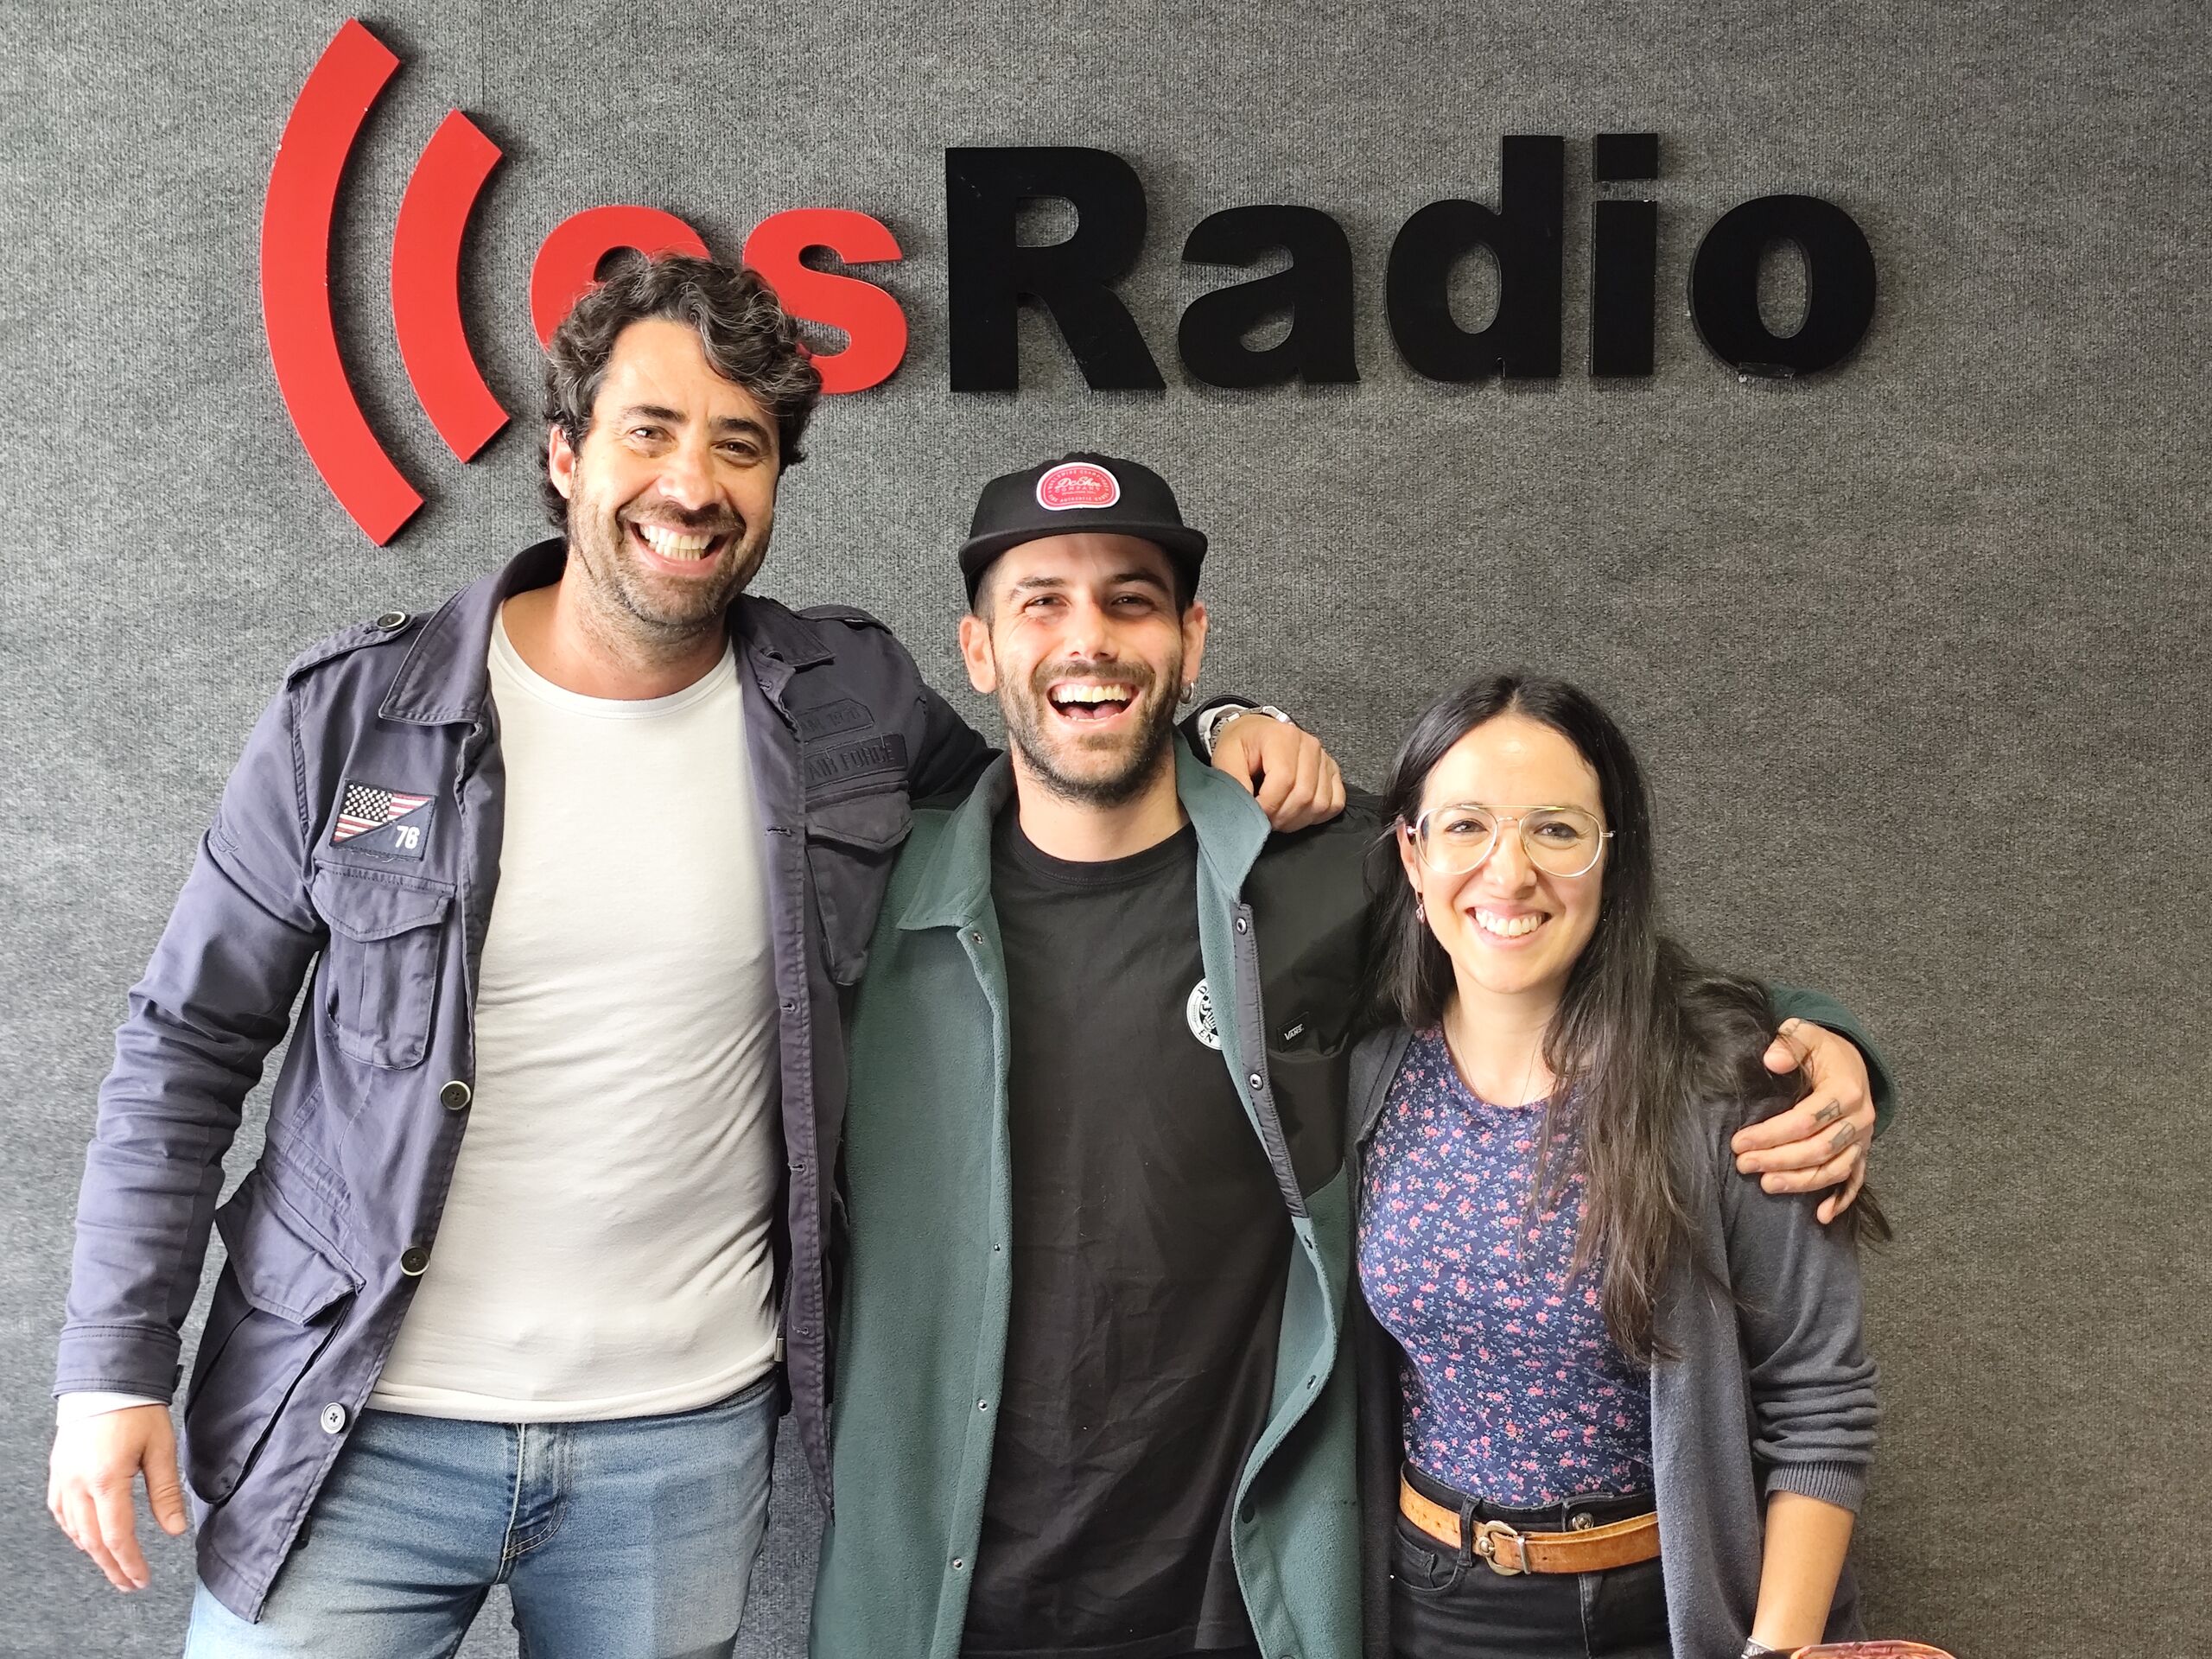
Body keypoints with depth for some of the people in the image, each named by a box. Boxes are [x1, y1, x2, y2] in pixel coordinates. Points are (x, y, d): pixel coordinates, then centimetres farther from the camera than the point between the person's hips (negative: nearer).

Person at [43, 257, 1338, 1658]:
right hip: (359, 1429, -1)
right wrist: (116, 1364, -4)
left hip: (689, 1437, 2)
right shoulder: (361, 712, -6)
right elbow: (189, 1045, 0)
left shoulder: (853, 701, -2)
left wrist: (1222, 735, -3)